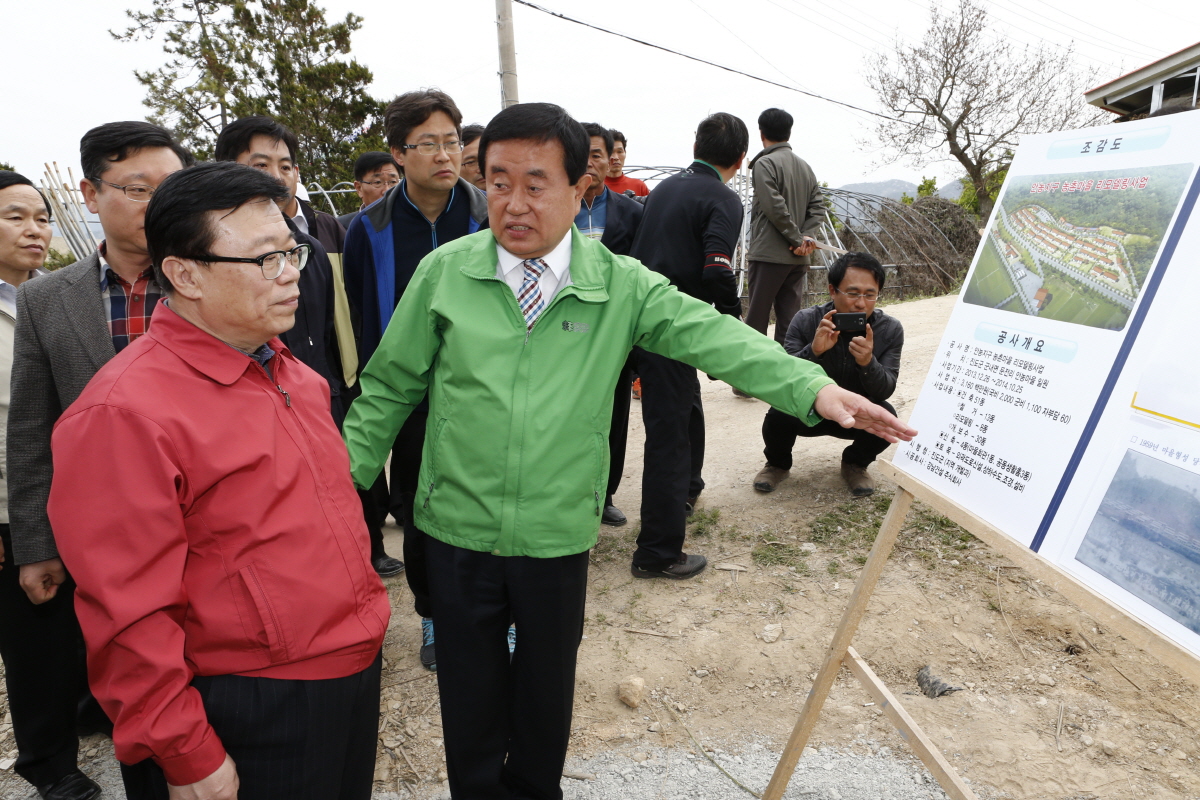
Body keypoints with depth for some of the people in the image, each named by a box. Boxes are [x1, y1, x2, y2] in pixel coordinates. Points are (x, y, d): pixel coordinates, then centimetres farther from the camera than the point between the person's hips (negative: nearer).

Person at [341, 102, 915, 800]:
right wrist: (346, 482, 3)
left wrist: (812, 386, -29)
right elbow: (390, 388, 2)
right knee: (470, 696, 18)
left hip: (558, 538, 1)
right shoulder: (445, 270, -5)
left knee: (547, 689, 22)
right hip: (457, 532, 0)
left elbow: (713, 336, -15)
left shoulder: (621, 285, -6)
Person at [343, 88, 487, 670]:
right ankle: (434, 617, 38)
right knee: (418, 519, 14)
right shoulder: (370, 231, -1)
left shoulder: (490, 219, -3)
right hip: (411, 404, 2)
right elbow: (364, 326, 4)